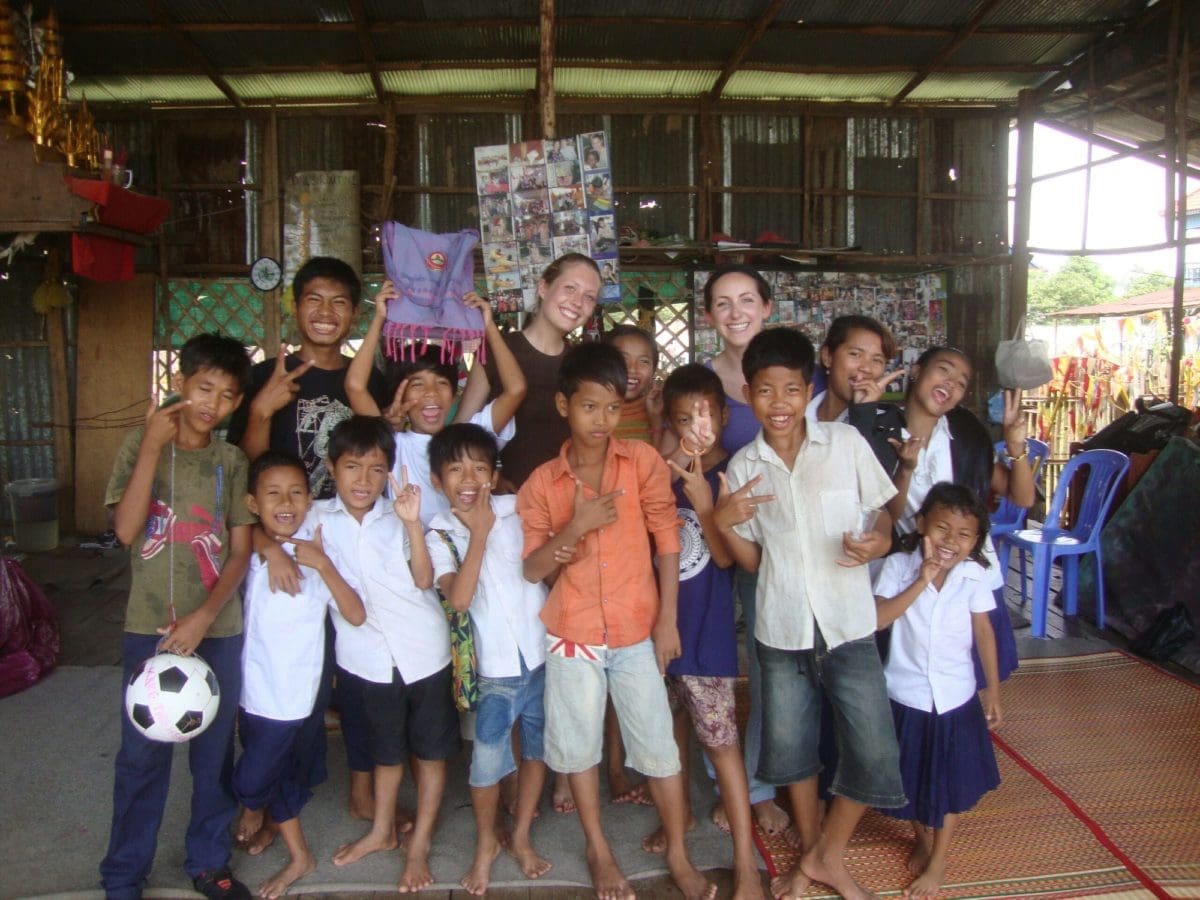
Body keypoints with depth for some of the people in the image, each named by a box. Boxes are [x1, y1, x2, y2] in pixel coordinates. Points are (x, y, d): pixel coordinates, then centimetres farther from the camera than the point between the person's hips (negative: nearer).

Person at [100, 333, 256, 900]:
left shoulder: (231, 462, 4)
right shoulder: (141, 444, -1)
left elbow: (240, 550, 1)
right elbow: (126, 530, -15)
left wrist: (204, 616, -12)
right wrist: (153, 445, -17)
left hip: (219, 630, 2)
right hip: (150, 629, -2)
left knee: (214, 753, 11)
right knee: (142, 756, 3)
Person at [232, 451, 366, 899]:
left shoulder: (314, 552, -18)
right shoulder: (250, 551, -3)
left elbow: (356, 615, -27)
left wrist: (323, 564, -35)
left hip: (288, 690, -5)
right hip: (250, 686, 5)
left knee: (249, 781, 2)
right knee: (278, 770, 20)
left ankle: (253, 810, 36)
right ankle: (299, 856, 41)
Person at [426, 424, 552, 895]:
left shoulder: (518, 509, -4)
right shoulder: (440, 534, -5)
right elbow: (458, 597, -20)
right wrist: (479, 533, -19)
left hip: (543, 651, 2)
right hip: (496, 665, -1)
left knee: (537, 748, 14)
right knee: (487, 761, 0)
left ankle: (521, 836, 36)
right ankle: (486, 842, 28)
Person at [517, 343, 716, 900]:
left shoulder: (642, 460, -5)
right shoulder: (542, 482, -3)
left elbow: (667, 538, -3)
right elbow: (531, 568, -3)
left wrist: (667, 619, -5)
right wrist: (574, 527, -20)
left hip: (637, 630, -1)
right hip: (573, 633, 1)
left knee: (658, 745, 6)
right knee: (579, 745, 12)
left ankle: (677, 854, 26)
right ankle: (598, 850, 32)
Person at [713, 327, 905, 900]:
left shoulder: (846, 444, -6)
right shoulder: (742, 467, -1)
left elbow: (882, 517, 2)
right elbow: (751, 560, 5)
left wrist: (878, 542, -21)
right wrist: (724, 522, -14)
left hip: (848, 624, -1)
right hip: (781, 630, 2)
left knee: (874, 751, -1)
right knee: (790, 746, 15)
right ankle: (810, 854, 39)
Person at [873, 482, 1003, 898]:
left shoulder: (973, 576, -9)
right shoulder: (898, 566, -14)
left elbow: (984, 633, 1)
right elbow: (876, 619, -25)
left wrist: (993, 690, 5)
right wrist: (921, 582, -29)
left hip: (956, 697, 1)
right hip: (906, 695, -1)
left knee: (951, 783, 12)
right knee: (912, 778, 17)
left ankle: (937, 862, 31)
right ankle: (922, 840, 44)